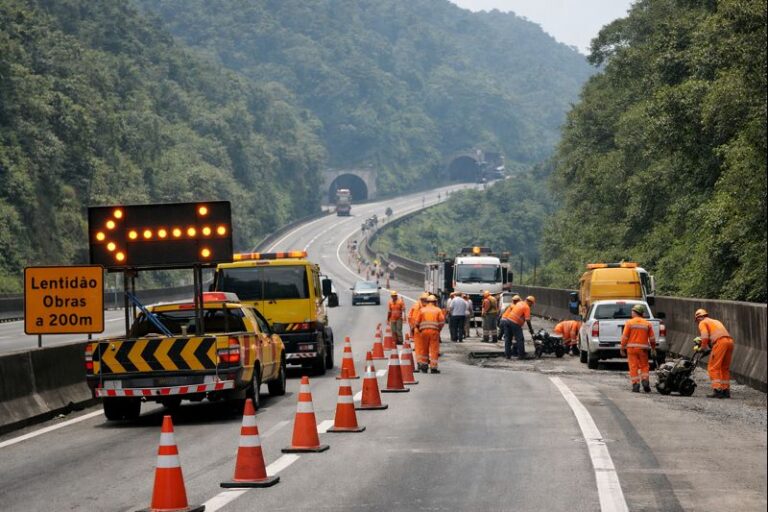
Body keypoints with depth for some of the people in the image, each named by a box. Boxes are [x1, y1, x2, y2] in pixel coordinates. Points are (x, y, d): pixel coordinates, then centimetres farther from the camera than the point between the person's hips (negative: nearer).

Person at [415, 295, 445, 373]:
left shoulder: (422, 310, 8)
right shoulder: (438, 310, 5)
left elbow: (417, 322, 4)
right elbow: (442, 321, -3)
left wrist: (419, 329, 18)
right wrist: (439, 329, 11)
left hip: (424, 331, 2)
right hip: (434, 331, -2)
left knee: (424, 349, 13)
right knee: (434, 350, 1)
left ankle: (423, 365, 14)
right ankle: (433, 368, -1)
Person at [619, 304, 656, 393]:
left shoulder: (629, 323, -2)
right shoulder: (647, 324, 5)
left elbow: (625, 337, -5)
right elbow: (652, 338, 6)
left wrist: (622, 349, 2)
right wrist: (653, 349, 16)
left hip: (632, 348, -2)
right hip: (643, 348, 2)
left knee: (633, 367, 1)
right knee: (644, 366, 13)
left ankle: (635, 384, -4)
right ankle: (645, 380, -6)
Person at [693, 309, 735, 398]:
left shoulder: (703, 323, 13)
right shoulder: (716, 321, 36)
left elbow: (705, 336, -3)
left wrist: (703, 348, 9)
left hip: (720, 342, -7)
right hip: (730, 341, 7)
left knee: (713, 368, -5)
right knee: (725, 368, 15)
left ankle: (717, 390, -15)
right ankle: (726, 390, 14)